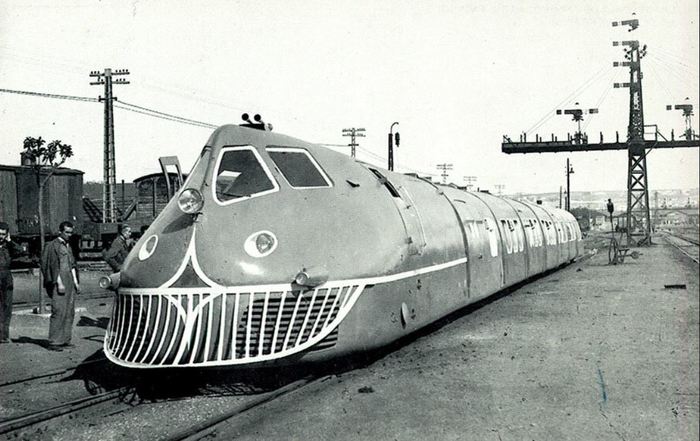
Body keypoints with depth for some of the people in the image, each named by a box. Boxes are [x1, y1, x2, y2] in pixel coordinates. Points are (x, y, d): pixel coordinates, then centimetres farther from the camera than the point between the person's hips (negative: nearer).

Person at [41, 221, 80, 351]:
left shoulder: (68, 246, 17)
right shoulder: (53, 245, -7)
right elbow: (53, 266, -13)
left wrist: (76, 282, 14)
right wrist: (59, 283, -19)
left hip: (69, 282, 8)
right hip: (58, 282, -8)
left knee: (69, 312, 7)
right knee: (58, 311, -11)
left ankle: (64, 340, 12)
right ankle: (54, 342, -8)